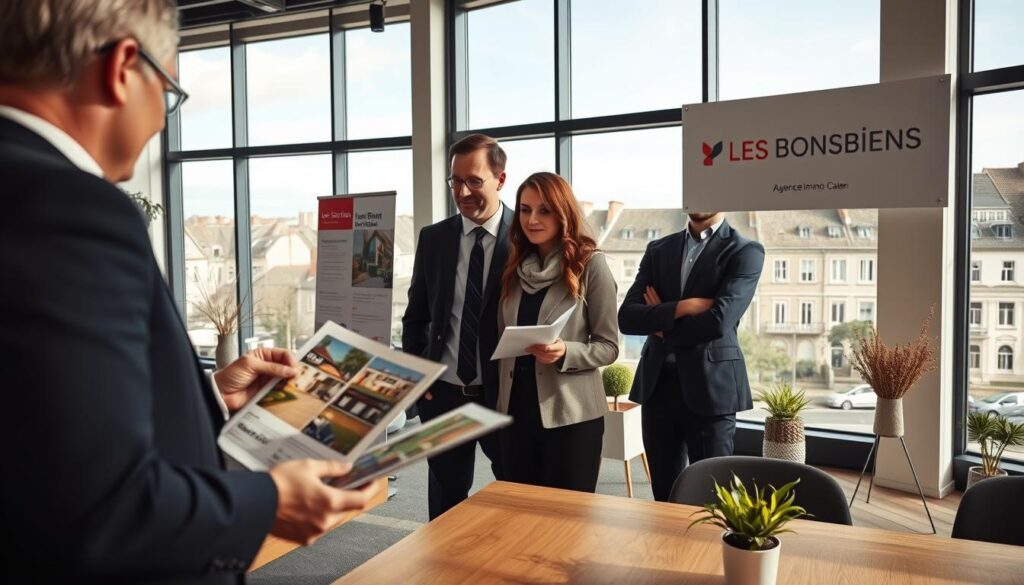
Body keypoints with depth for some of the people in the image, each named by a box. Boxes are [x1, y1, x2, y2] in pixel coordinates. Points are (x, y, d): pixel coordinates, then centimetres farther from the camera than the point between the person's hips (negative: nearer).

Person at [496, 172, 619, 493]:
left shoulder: (590, 264, -7)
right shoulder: (516, 266, 9)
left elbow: (608, 346, -7)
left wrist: (565, 353, -24)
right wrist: (500, 399, 5)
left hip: (570, 413, -5)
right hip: (517, 408, 5)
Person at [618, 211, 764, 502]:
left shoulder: (745, 251, -3)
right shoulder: (658, 249, 10)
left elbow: (719, 320, -18)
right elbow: (627, 317, -1)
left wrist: (662, 325, -4)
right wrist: (681, 307, -15)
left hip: (710, 387, -4)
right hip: (657, 386, 4)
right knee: (665, 494, 13)